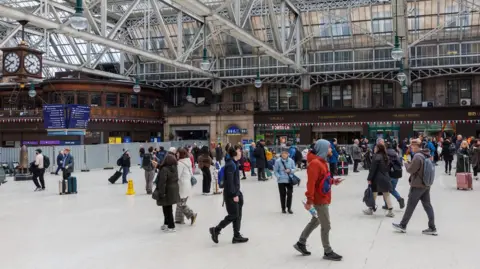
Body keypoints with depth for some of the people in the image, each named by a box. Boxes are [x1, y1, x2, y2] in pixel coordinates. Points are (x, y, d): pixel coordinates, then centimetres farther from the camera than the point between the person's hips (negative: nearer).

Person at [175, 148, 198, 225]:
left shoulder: (180, 163, -17)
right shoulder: (188, 162, 9)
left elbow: (177, 176, -18)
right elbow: (191, 174, 16)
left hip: (182, 186, -9)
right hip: (188, 185, 9)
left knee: (181, 204, -1)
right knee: (181, 203, 14)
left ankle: (192, 215, -7)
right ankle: (179, 219, 18)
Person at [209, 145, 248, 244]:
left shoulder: (234, 163, 12)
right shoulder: (230, 164, -18)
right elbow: (229, 181, -23)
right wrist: (234, 195, -22)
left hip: (236, 193, 10)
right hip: (231, 194, -10)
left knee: (238, 215, 12)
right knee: (233, 215, -4)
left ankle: (237, 236, 19)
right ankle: (216, 230, 7)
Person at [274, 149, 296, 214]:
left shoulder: (291, 161, -4)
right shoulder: (278, 161, -10)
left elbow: (294, 169, 3)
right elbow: (275, 171, -4)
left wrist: (290, 170, -17)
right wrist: (279, 177, -17)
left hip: (289, 180, 1)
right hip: (281, 181, -1)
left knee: (290, 194, 2)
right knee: (283, 195, 9)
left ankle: (289, 208, 20)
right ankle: (283, 208, 24)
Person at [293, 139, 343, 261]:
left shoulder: (321, 161, 11)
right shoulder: (315, 163, -22)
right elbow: (311, 183, -27)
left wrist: (332, 181, 5)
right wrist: (309, 200, -29)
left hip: (322, 197, 10)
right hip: (320, 199, -10)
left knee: (315, 221, 20)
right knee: (326, 226, 0)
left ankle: (301, 243, 30)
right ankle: (328, 252, 13)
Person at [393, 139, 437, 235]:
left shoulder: (417, 156, -21)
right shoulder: (426, 155, 8)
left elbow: (411, 170, -16)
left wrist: (406, 164, 2)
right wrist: (410, 163, 10)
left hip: (417, 186, -8)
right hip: (426, 185, 8)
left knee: (410, 206, 3)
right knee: (428, 206, 8)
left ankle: (402, 226, 14)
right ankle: (432, 228, 9)